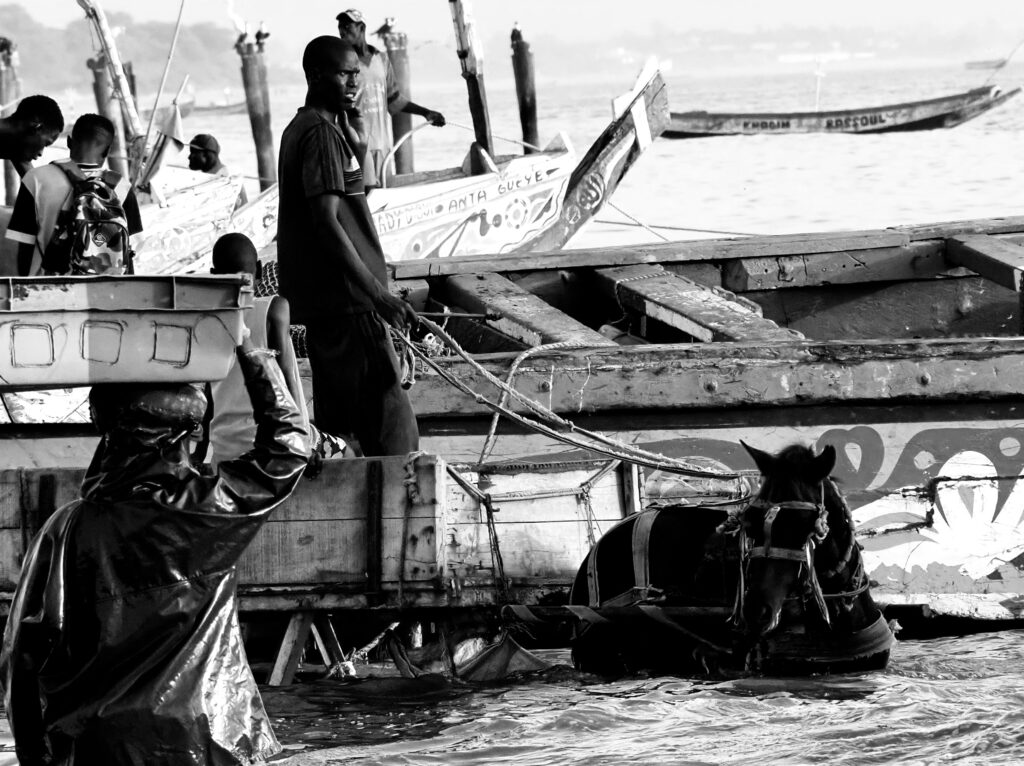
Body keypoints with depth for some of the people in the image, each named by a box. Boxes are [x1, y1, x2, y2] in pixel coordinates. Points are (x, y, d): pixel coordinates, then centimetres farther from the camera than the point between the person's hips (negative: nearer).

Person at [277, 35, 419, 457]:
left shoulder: (299, 129, 15)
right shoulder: (322, 134, -15)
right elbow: (326, 222, -23)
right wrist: (379, 295, -24)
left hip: (319, 302, 10)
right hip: (347, 299, -10)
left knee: (338, 420, 13)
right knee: (390, 424, -11)